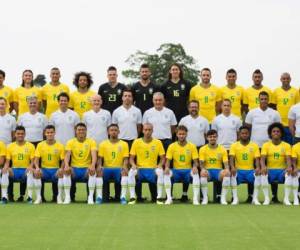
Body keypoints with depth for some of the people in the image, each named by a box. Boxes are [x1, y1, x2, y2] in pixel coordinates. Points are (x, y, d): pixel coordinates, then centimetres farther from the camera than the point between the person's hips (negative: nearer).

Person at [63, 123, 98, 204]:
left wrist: (93, 165, -34)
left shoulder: (91, 142, 2)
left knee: (92, 171, -34)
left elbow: (94, 155, -12)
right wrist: (66, 165, -31)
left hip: (87, 168, -1)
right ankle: (67, 197, -24)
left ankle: (91, 197, -27)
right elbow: (67, 155, -8)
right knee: (66, 171, -31)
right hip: (74, 168, 1)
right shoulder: (70, 142, 5)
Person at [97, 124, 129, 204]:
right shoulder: (103, 144, 10)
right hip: (106, 168, 1)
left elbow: (125, 158, 3)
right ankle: (99, 196, -28)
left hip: (119, 168, -1)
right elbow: (100, 158, 5)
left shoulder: (124, 144, 8)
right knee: (99, 171, -32)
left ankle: (123, 197, -32)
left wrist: (124, 166, -19)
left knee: (124, 172, -34)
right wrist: (99, 166, -17)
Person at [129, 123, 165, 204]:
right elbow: (131, 158, 7)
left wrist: (159, 165, -13)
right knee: (131, 172, -32)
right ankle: (132, 197, -21)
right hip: (140, 169, 0)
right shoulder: (136, 142, 5)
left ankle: (159, 197, -21)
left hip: (153, 169, 0)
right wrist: (133, 165, -15)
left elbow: (162, 158, 8)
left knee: (160, 172, -33)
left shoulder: (158, 142, 4)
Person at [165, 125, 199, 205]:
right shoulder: (172, 146, 2)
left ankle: (195, 198, -29)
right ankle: (169, 198, -27)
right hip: (176, 170, 1)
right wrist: (167, 167, -24)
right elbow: (168, 161, 0)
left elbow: (195, 162, 0)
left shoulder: (192, 146, 1)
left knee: (195, 174, -34)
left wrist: (195, 167, -24)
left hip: (188, 170, 0)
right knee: (166, 174, -31)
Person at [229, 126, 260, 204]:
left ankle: (255, 198, -23)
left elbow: (257, 159, -1)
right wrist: (232, 167, -30)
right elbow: (231, 158, -8)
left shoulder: (254, 146, 6)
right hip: (238, 170, -1)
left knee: (258, 174, -31)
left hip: (250, 171, 1)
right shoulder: (234, 145, 3)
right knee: (233, 174, -33)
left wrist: (258, 168, -24)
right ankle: (235, 198, -27)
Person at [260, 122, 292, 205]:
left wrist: (289, 167, -30)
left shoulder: (286, 145, 6)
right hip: (270, 170, 0)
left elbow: (288, 159, -6)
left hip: (282, 170, 0)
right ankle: (266, 198, -24)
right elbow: (262, 158, -6)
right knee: (263, 174, -33)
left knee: (289, 174, -33)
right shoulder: (266, 145, 5)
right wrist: (263, 166, -30)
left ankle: (286, 198, -25)